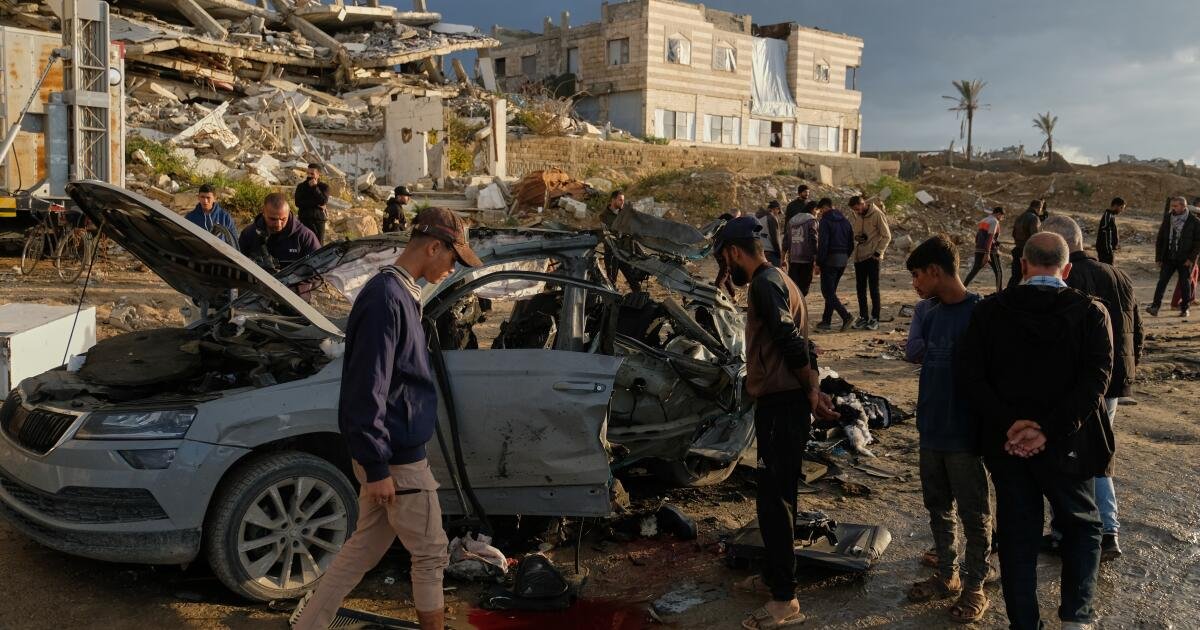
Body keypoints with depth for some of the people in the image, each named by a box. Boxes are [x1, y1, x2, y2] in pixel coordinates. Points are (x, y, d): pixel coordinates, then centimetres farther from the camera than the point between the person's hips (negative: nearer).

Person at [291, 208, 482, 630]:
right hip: (397, 459, -9)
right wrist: (376, 467, -20)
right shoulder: (386, 298, -20)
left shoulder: (397, 293, 12)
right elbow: (367, 389, -22)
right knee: (430, 554, 6)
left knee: (363, 550, 17)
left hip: (386, 454, 9)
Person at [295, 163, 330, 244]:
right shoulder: (301, 186, 8)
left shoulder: (324, 187, 7)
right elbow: (298, 203, -6)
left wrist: (315, 187, -13)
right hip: (305, 219, 0)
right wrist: (316, 203, -11)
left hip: (319, 219, 0)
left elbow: (323, 201, -10)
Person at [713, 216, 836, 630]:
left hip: (781, 407, -11)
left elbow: (792, 342, -22)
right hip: (782, 403, 11)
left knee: (774, 499, -6)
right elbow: (796, 344, 17)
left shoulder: (765, 284, -15)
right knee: (775, 495, 19)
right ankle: (774, 575, 33)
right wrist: (815, 391, 12)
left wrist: (812, 392, -12)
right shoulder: (776, 280, 18)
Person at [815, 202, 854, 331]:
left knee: (828, 292, -4)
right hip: (843, 260, 8)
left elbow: (823, 243, -16)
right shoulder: (845, 221, 13)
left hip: (830, 259, -8)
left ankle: (845, 315, -18)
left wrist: (818, 262, -13)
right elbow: (851, 243, 14)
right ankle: (826, 321, 16)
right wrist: (846, 257, 18)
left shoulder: (825, 221, -9)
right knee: (831, 291, 15)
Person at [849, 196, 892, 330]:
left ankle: (875, 318, 4)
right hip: (858, 257, 6)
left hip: (872, 257, -6)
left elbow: (886, 236, -8)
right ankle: (863, 317, 18)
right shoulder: (855, 216, 6)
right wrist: (856, 237, -6)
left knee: (874, 288, -1)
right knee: (860, 288, 9)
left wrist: (878, 252, -12)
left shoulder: (877, 214, -11)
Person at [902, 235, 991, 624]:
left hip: (964, 435, -7)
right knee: (938, 508, 18)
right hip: (931, 431, 7)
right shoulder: (929, 311, 5)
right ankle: (947, 576, 33)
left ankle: (975, 588, 22)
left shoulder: (978, 315, -17)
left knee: (973, 515, 8)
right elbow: (914, 353, 4)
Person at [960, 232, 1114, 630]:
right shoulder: (1090, 313, -7)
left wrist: (1009, 423, -14)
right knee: (1081, 526, 20)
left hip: (1007, 443, 1)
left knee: (1017, 534, 12)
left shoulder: (988, 311, -3)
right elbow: (1095, 380, -17)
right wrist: (1050, 431, -18)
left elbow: (971, 376, -11)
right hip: (1067, 445, -1)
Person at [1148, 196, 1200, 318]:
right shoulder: (1167, 219, 5)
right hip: (1168, 258, 2)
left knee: (1185, 283, 6)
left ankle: (1184, 308, 18)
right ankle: (1155, 307, -9)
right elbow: (1160, 239, 9)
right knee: (1162, 281, -6)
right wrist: (1158, 258, 5)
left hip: (1185, 260, -2)